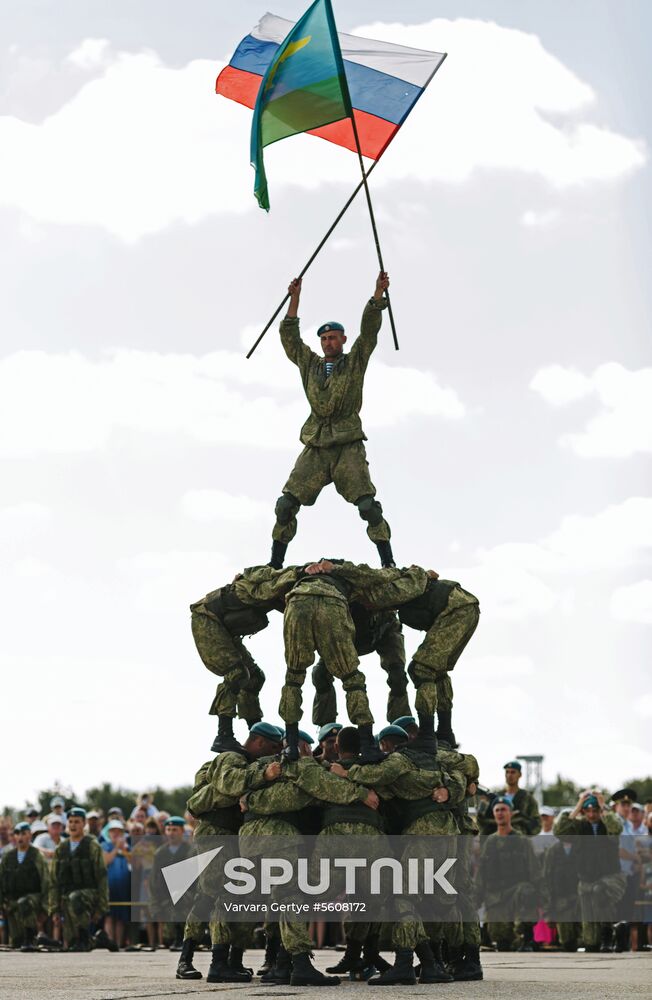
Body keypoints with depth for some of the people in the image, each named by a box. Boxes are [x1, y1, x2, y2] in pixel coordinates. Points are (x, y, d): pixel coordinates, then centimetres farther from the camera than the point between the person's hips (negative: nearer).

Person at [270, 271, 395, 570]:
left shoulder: (354, 363, 11)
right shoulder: (310, 364, 19)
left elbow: (368, 329, 1)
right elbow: (289, 336, 17)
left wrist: (378, 294, -8)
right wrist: (295, 299, 10)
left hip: (348, 447, -3)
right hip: (315, 448, 3)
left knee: (368, 505, -14)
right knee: (286, 505, -6)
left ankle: (388, 563, -12)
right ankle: (275, 564, 0)